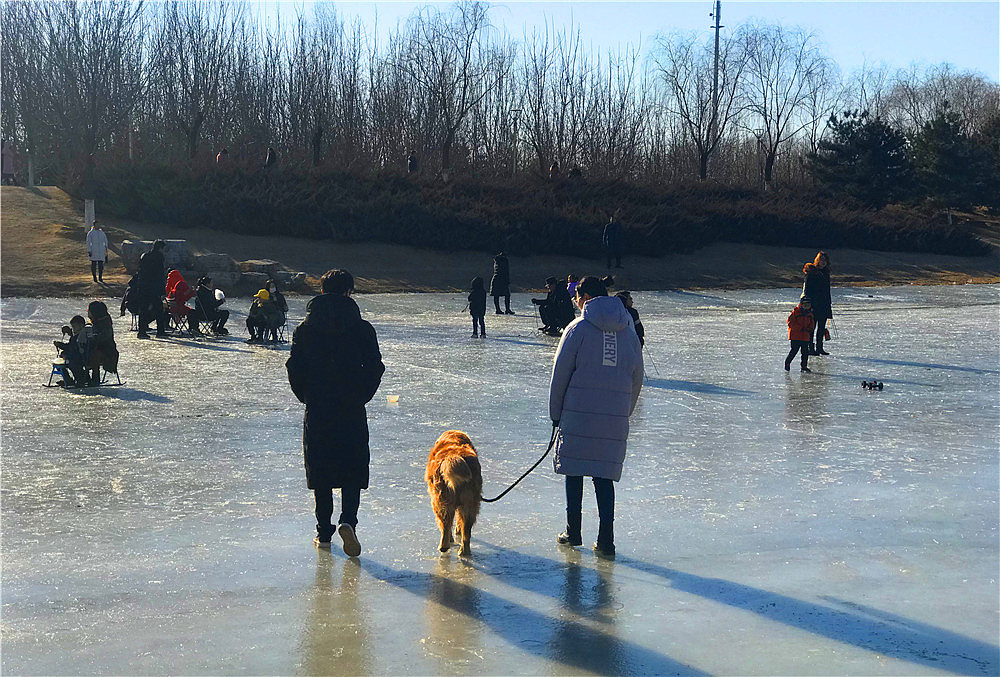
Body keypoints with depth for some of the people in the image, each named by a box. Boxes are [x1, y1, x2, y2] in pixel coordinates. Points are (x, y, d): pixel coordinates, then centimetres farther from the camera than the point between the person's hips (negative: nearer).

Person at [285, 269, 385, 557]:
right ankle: (348, 520, -15)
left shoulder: (305, 328, 1)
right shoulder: (361, 328, -3)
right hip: (352, 413, -1)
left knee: (320, 471, 11)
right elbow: (374, 368, -4)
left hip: (316, 411, 1)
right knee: (353, 469, 7)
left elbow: (295, 369, 0)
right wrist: (360, 396, 9)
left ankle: (324, 531, 14)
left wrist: (308, 398, 13)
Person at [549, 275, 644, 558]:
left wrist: (555, 413, 6)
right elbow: (637, 379, 14)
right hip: (615, 419, 3)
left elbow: (560, 374, -3)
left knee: (574, 471, 10)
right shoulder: (628, 333, 9)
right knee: (604, 476, 8)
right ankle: (606, 540, 2)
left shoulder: (578, 328, -4)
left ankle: (573, 531, 17)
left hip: (578, 414, -3)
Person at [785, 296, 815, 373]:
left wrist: (809, 329, -2)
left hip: (805, 336, 5)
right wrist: (800, 328, -16)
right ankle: (787, 363, 6)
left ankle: (804, 366, 12)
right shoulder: (795, 312, -7)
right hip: (795, 335, -5)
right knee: (794, 350, -8)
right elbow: (790, 322, -11)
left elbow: (811, 323, 21)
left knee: (805, 352, 3)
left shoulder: (809, 314, 12)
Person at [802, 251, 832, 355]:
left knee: (822, 327, 8)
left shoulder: (825, 273, 15)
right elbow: (806, 288, -10)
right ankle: (810, 348, -2)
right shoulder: (811, 271, -7)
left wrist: (829, 303, 20)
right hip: (813, 303, -7)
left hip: (824, 304, 7)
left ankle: (819, 347, 15)